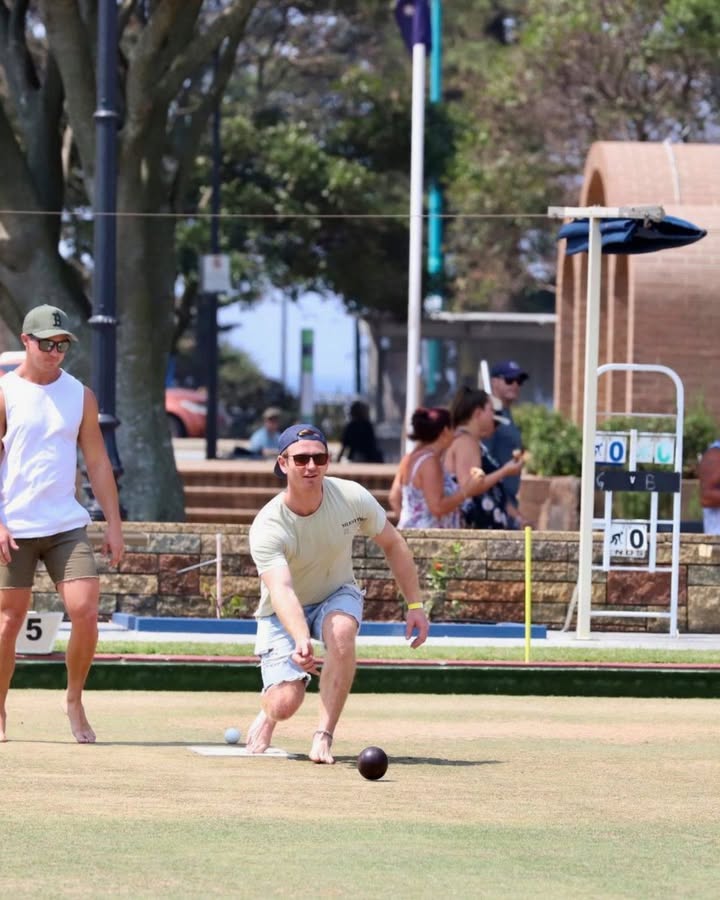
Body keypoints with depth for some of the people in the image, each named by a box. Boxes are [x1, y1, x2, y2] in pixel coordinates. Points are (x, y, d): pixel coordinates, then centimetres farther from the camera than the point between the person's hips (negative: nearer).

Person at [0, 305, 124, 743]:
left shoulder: (80, 395, 9)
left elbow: (97, 462, 11)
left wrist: (114, 524, 6)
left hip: (68, 525, 3)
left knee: (85, 611, -10)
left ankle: (75, 700, 8)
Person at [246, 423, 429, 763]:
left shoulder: (352, 497, -19)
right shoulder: (267, 527, -30)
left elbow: (393, 545, -2)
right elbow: (281, 590, -44)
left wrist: (415, 605, -5)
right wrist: (302, 641, -61)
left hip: (337, 596, 2)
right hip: (284, 615, -2)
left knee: (341, 630, -35)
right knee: (286, 703, -19)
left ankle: (324, 736, -29)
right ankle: (268, 713, 21)